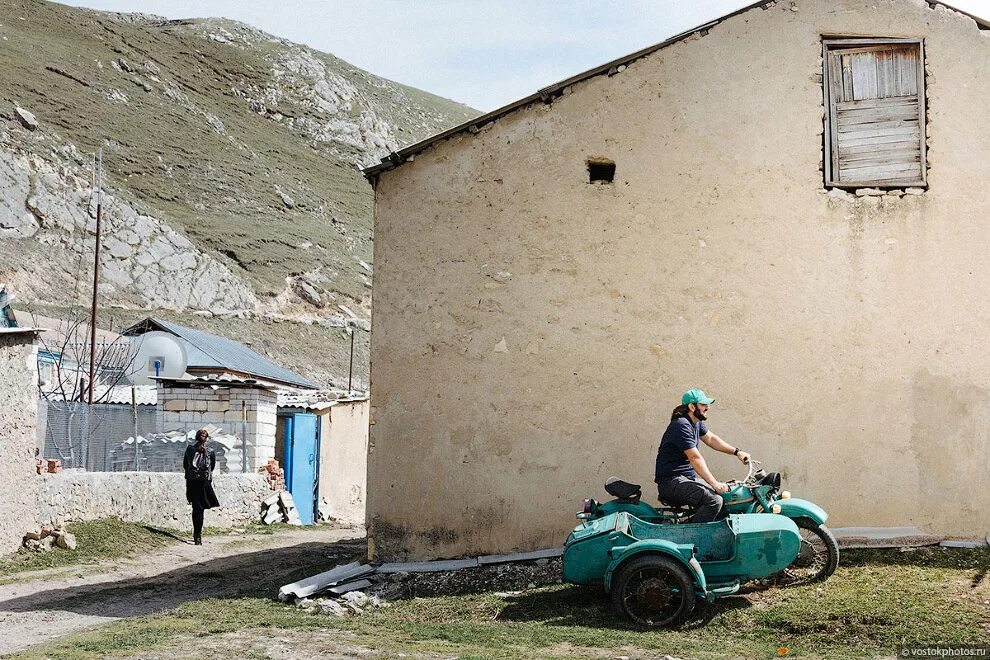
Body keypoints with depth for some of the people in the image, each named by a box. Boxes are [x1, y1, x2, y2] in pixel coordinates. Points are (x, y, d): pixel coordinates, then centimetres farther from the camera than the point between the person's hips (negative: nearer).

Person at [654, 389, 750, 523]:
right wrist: (715, 484, -26)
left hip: (689, 477, 11)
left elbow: (711, 439, 24)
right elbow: (695, 458, -25)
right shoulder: (681, 425, -20)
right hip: (672, 481, -11)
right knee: (714, 500, -26)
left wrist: (736, 452, 14)